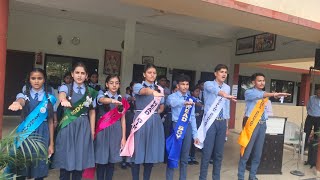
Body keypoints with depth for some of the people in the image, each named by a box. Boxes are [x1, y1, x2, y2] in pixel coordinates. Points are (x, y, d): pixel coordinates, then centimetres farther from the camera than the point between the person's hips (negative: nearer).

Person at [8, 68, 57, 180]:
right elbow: (21, 101, -26)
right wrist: (17, 104, -52)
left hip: (42, 134, 0)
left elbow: (51, 121, 1)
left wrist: (51, 143, 1)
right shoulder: (24, 95, 0)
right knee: (21, 169, 6)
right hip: (26, 133, 0)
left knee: (39, 170, 5)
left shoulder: (49, 98, 0)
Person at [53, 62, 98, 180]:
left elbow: (92, 112, 7)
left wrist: (92, 131, 3)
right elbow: (62, 95, -26)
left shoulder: (91, 92, 5)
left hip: (83, 127, 2)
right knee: (65, 160, 3)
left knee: (80, 160, 6)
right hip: (68, 127, -1)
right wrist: (64, 100, -50)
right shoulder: (65, 88, -1)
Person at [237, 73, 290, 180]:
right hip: (252, 124, -6)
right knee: (246, 153, -2)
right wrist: (273, 94, -40)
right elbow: (257, 95, -29)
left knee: (258, 153, 12)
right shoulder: (249, 93, -7)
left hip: (262, 125, 7)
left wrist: (265, 117, 9)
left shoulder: (265, 95, 15)